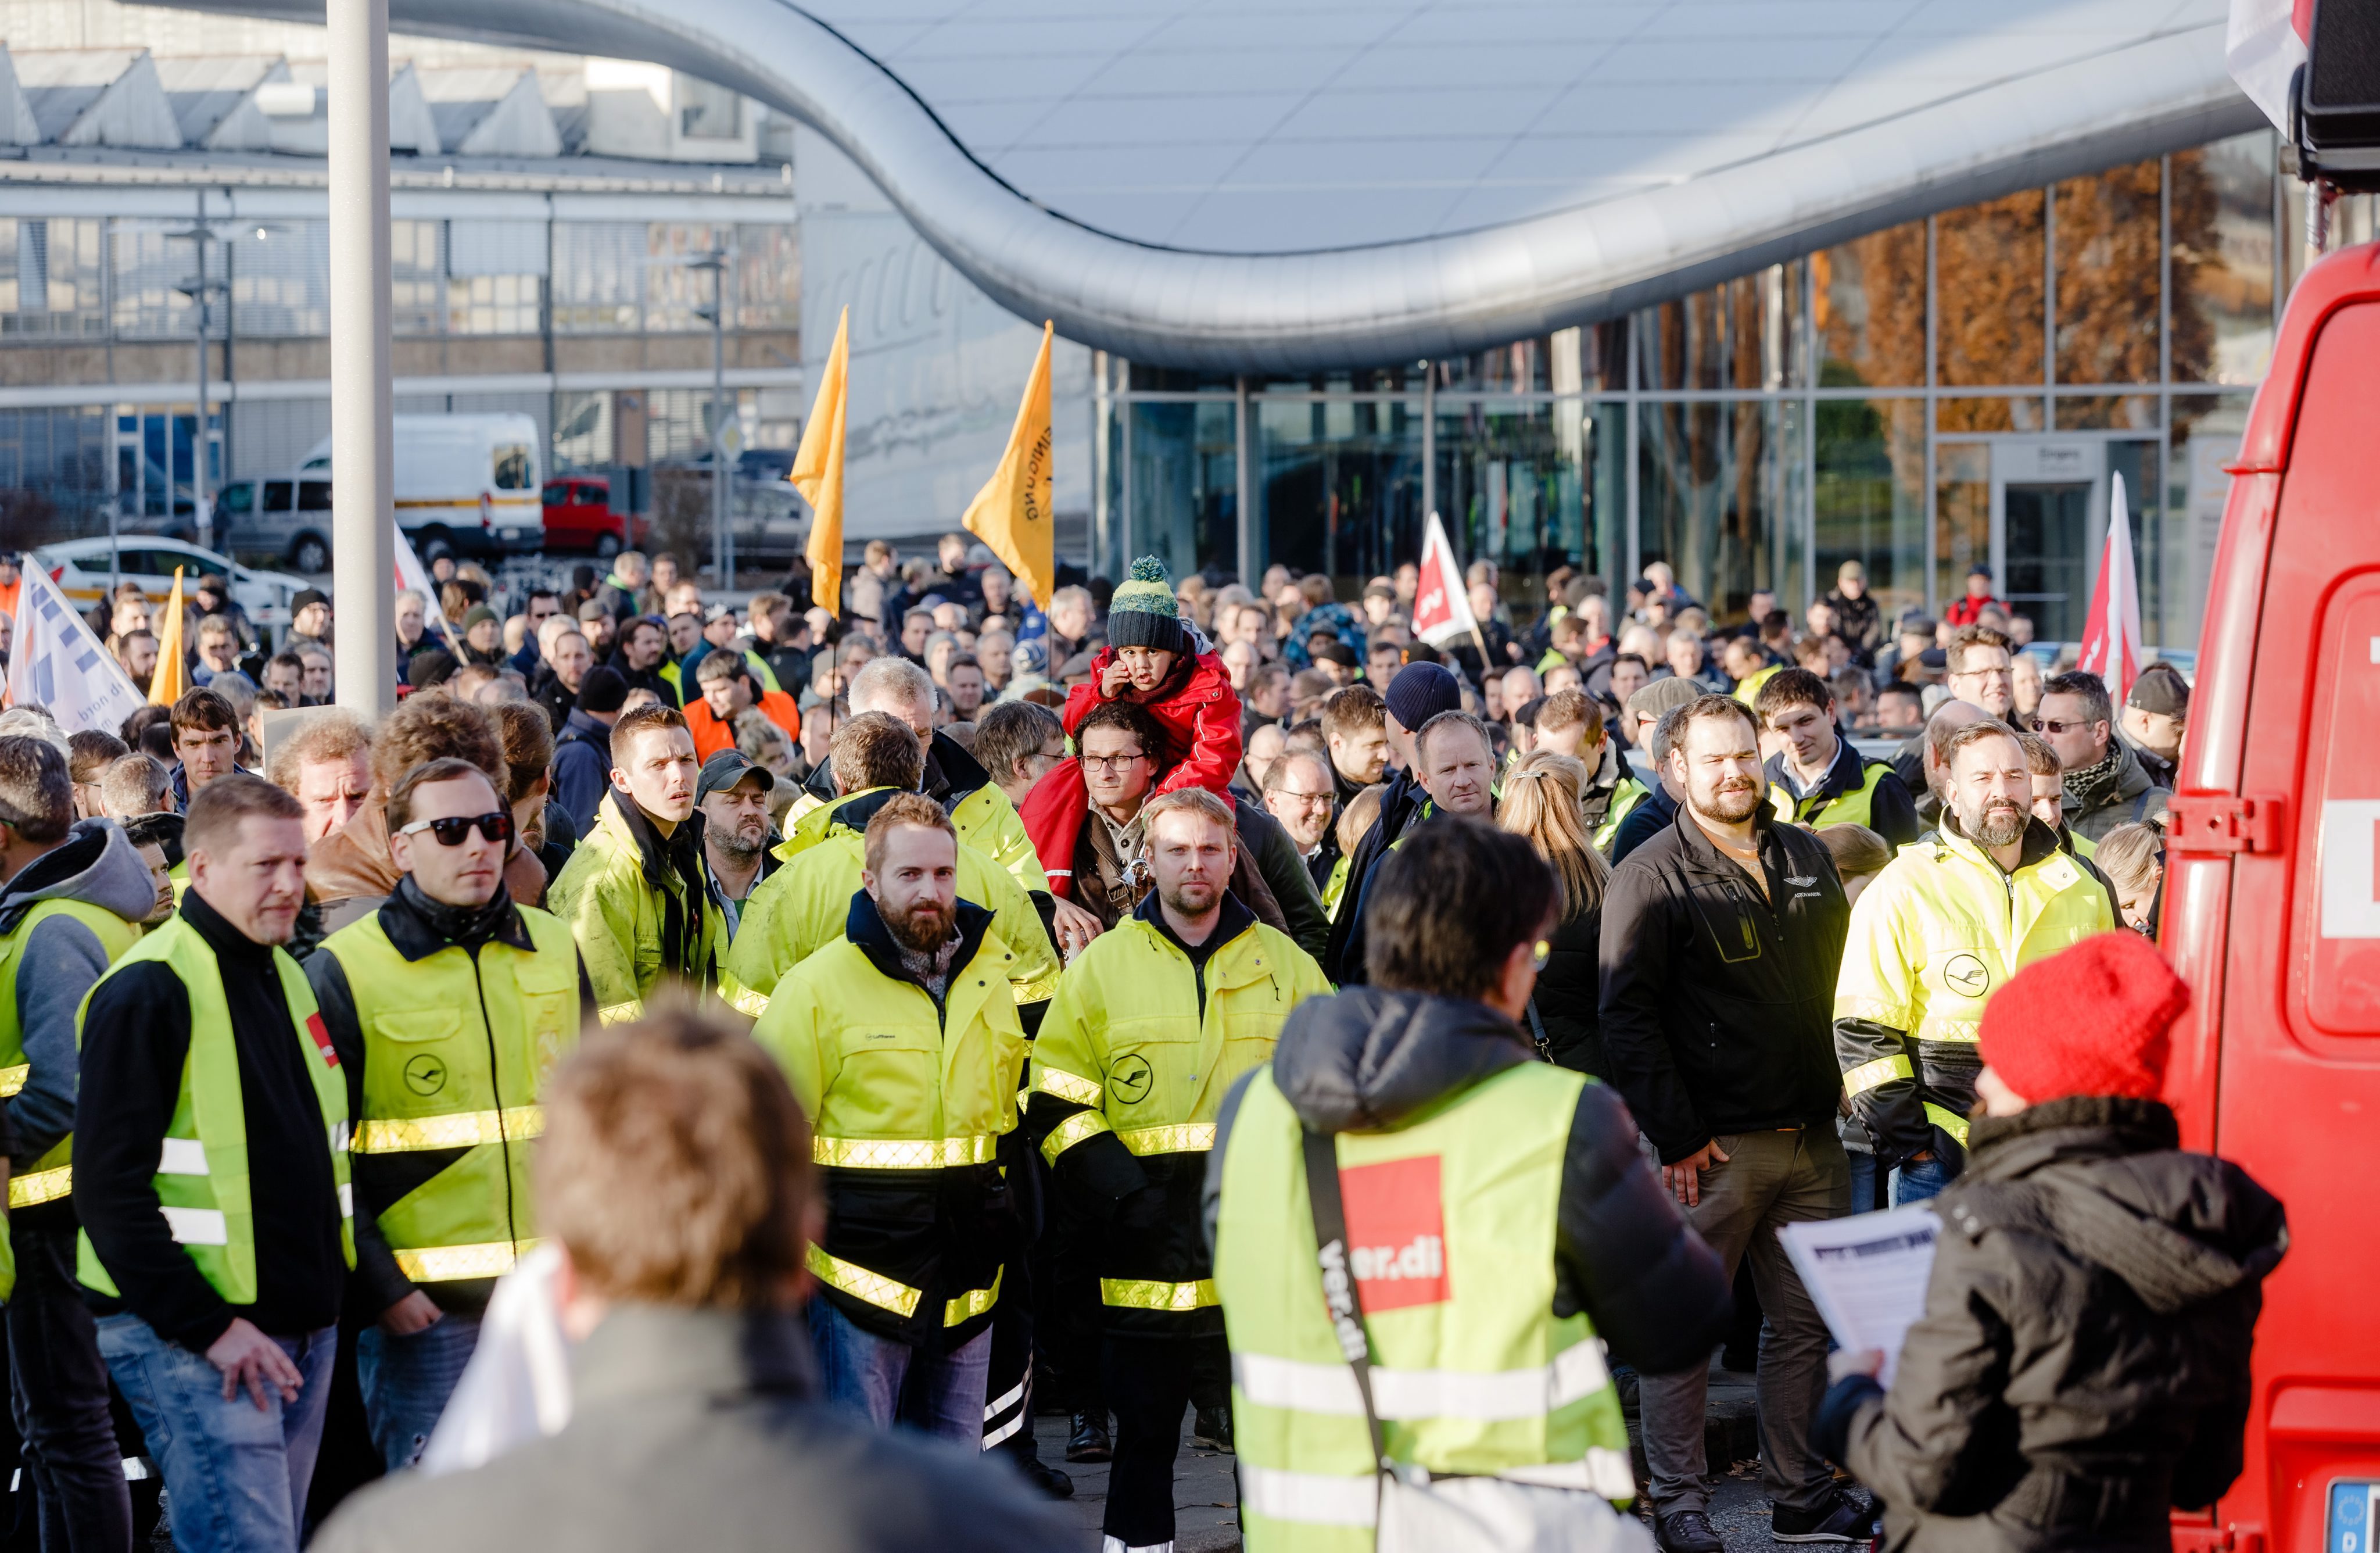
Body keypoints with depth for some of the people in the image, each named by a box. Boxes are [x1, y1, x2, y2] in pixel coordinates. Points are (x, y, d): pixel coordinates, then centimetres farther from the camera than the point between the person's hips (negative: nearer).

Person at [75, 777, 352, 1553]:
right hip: (191, 1341, -8)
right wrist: (208, 1328, -19)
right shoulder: (150, 991, -13)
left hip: (300, 1329, 9)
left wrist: (326, 1291, 15)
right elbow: (109, 1190, -17)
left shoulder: (286, 977, 15)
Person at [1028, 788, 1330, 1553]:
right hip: (1151, 1253, -1)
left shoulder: (1288, 965, 9)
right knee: (1144, 1430, 3)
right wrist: (1121, 1195, -10)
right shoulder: (1102, 966, 5)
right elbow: (1056, 1104, 3)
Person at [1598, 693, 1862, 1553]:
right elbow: (1627, 1015, -10)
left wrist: (1846, 1092, 12)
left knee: (1807, 1321, 10)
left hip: (1811, 1136, 6)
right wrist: (1676, 1135, -14)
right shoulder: (1652, 877, -6)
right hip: (1711, 1144, -6)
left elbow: (1840, 981, 22)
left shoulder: (1807, 859, 13)